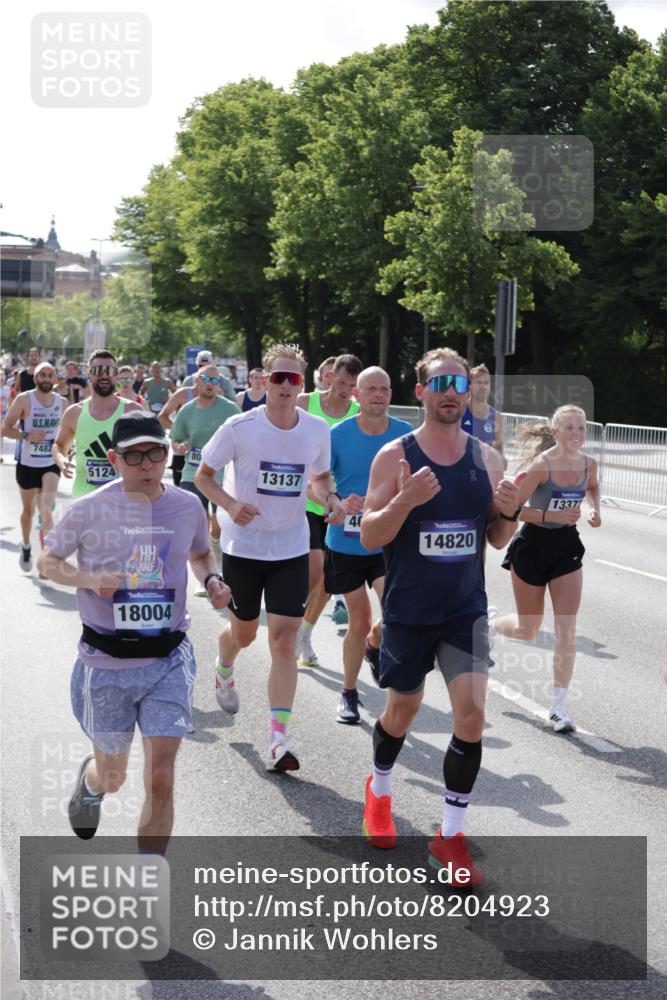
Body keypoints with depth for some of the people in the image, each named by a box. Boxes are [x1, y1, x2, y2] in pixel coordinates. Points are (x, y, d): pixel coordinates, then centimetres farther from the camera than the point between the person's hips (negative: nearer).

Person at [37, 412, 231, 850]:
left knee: (161, 779, -8)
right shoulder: (89, 510, -9)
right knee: (112, 776, 17)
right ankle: (90, 782, 56)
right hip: (106, 662, -1)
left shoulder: (188, 507, -1)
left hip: (169, 660, 1)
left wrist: (213, 579, -4)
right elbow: (47, 561, 2)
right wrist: (90, 579, -18)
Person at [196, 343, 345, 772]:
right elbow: (204, 474, -3)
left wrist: (331, 498, -8)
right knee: (244, 632, 15)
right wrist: (230, 504, -22)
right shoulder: (240, 427, -12)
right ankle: (225, 669, 54)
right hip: (244, 545, -1)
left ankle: (279, 739, -6)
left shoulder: (317, 430, -3)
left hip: (292, 548, 1)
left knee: (284, 640, -7)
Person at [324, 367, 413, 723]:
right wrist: (339, 505, -21)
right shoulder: (337, 434, -8)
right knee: (359, 622, 6)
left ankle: (374, 643, 19)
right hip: (346, 543, 0)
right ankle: (348, 693, 29)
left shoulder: (406, 435, -4)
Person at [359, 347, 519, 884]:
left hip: (467, 609, 2)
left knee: (472, 713, -10)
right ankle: (379, 790, 45)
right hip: (408, 611, -2)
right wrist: (405, 501, -28)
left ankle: (451, 835, 4)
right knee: (403, 706, 14)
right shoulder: (395, 456, -8)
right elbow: (370, 537, -10)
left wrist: (508, 512, -13)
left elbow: (497, 540, 9)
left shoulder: (486, 458, 1)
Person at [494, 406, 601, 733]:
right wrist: (553, 515, -29)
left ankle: (558, 707, 2)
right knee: (527, 630, 10)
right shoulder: (541, 466, -20)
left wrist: (596, 509, 2)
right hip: (533, 546, -4)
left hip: (567, 546, 4)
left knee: (567, 629, -5)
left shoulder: (588, 463, -3)